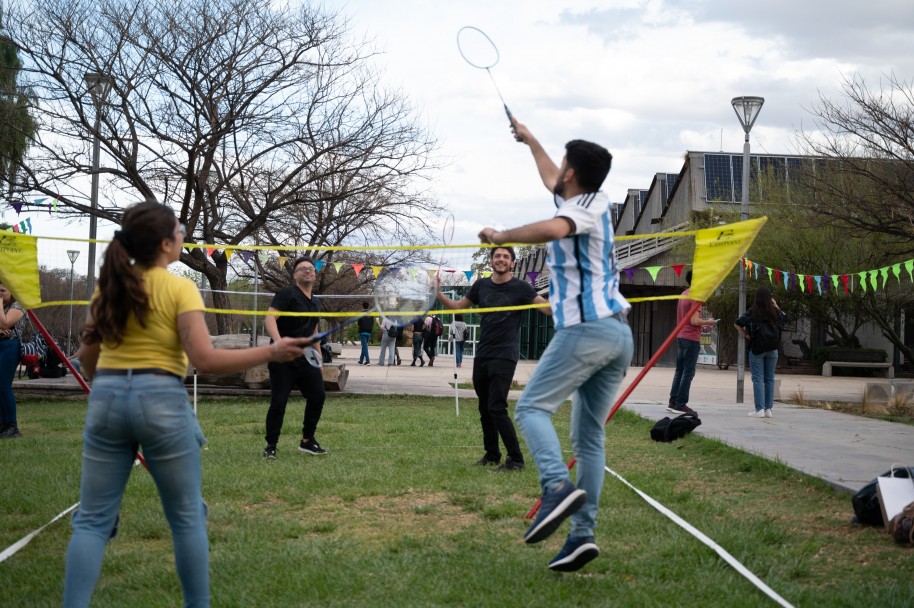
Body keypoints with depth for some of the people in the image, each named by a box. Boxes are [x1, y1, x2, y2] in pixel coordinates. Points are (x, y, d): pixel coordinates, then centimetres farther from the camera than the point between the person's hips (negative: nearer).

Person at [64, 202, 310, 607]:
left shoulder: (108, 287, 8)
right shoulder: (179, 288, -7)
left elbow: (87, 357, 15)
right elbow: (205, 359, -16)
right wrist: (272, 352, -11)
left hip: (106, 399, 4)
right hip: (161, 401, -4)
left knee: (92, 519, 7)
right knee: (186, 518, 10)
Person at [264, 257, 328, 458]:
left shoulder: (315, 303, 17)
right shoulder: (286, 294, -7)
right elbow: (269, 318, -21)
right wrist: (278, 341, -36)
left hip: (306, 359, 7)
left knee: (318, 396, 4)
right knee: (278, 402, -7)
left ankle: (307, 441, 20)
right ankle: (270, 446, 7)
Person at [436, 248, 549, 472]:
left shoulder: (520, 287, -4)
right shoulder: (481, 286, 9)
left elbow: (547, 307, -12)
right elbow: (457, 306, 17)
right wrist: (438, 294, 1)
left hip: (505, 355, -5)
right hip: (482, 355, 6)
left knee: (496, 408, -14)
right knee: (484, 409, 12)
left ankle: (515, 459, -8)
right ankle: (492, 454, 27)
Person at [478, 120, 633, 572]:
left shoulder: (585, 207, -6)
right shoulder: (593, 203, 19)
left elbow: (550, 229, -31)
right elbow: (552, 182, 41)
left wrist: (501, 236, -17)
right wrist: (530, 141, 54)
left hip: (585, 328, -9)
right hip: (619, 334, 9)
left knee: (532, 407, -10)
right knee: (589, 436, 7)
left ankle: (559, 486, -32)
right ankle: (583, 532, 2)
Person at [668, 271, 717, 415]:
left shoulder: (683, 295, 14)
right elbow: (694, 321, -20)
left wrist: (702, 324, 20)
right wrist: (708, 322, -4)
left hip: (681, 337, 9)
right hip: (692, 339, -9)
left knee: (680, 371, 13)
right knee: (688, 372, -5)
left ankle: (673, 402, 13)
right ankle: (681, 404, -5)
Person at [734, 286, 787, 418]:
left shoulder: (753, 312, -7)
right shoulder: (775, 312, 0)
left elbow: (737, 324, -12)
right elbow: (785, 319, 21)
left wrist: (745, 335, -1)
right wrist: (776, 306, 16)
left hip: (756, 348, -3)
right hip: (772, 348, 3)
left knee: (758, 379, 0)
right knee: (769, 378, 8)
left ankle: (759, 409, -6)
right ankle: (768, 409, 8)